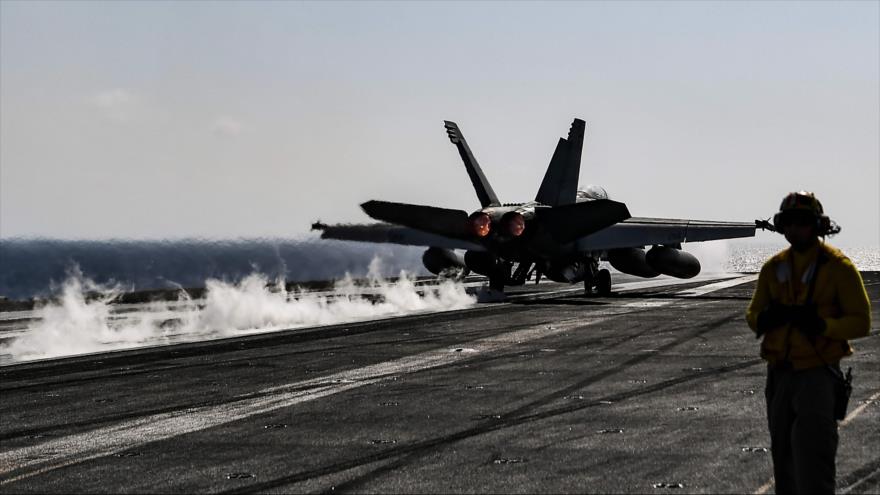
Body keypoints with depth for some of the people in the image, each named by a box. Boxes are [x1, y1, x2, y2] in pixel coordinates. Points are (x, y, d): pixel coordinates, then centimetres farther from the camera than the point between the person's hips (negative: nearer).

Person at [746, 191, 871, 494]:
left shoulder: (838, 266, -6)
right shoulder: (774, 267, 9)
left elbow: (861, 322, -8)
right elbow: (753, 315, 12)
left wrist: (821, 324, -25)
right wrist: (766, 318, -13)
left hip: (818, 375, -6)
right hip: (779, 375, 6)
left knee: (813, 463, -12)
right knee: (784, 458, 13)